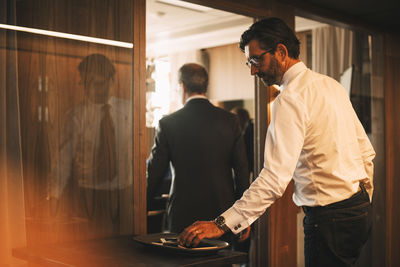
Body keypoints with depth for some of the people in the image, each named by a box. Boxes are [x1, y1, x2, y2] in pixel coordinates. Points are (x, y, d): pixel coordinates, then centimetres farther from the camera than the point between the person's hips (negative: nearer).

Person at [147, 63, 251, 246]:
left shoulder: (168, 124, -6)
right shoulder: (229, 121, 0)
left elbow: (154, 172, 0)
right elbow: (242, 170, 1)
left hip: (183, 217, -2)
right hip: (222, 213, 2)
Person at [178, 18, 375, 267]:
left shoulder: (291, 98, -18)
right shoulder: (332, 84, 10)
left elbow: (276, 177, -28)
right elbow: (366, 152, 14)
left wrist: (222, 224, -29)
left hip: (329, 217, -9)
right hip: (360, 206, 9)